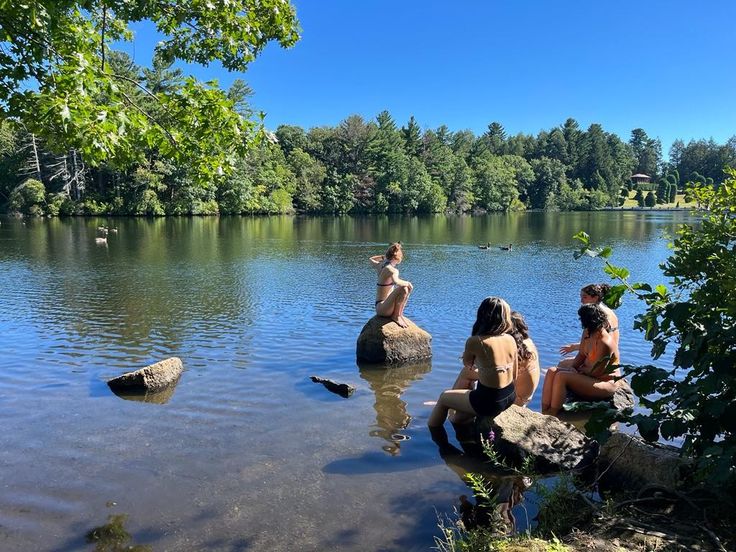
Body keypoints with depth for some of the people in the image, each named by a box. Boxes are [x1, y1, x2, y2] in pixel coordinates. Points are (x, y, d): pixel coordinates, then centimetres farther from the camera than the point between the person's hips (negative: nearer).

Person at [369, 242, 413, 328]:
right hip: (381, 307, -10)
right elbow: (396, 281, -40)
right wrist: (407, 283, -23)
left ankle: (399, 314, 16)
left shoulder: (381, 265, 8)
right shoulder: (392, 269, -18)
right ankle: (396, 316, -12)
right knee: (403, 289, -28)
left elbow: (371, 259, 32)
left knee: (407, 288, 17)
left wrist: (383, 257, 27)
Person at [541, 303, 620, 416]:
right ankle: (544, 412, -18)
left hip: (605, 383, -10)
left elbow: (596, 372, -21)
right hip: (587, 373, 10)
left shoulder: (605, 343, -25)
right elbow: (581, 355, 11)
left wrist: (581, 370, -5)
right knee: (552, 371, -9)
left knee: (561, 376, -28)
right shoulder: (587, 333, 3)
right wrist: (571, 369, -5)